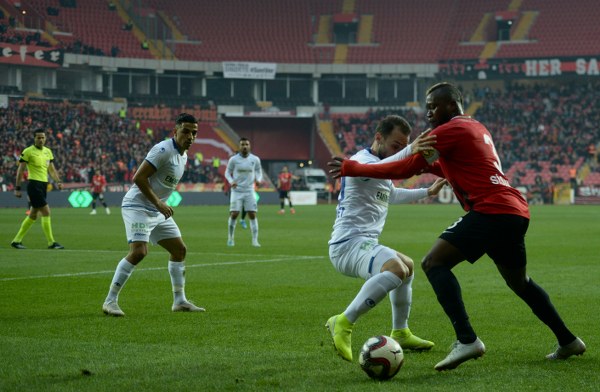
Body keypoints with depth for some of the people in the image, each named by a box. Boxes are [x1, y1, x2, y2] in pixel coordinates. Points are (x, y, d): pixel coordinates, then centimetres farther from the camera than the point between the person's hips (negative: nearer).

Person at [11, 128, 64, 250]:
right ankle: (51, 243, -8)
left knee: (33, 216, 12)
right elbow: (20, 170, -5)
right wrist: (17, 188, -8)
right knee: (46, 212, -13)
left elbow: (52, 169, 18)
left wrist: (58, 181, 2)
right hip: (34, 184, -8)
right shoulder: (28, 152, -7)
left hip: (44, 185, 8)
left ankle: (17, 241, 21)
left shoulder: (48, 151, 13)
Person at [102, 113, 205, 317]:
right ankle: (110, 301, -17)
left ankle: (180, 301, 20)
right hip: (138, 206, -10)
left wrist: (161, 205, 12)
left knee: (179, 249, 11)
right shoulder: (163, 150, -18)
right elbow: (138, 178, -22)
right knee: (138, 252, -23)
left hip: (158, 211, 10)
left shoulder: (183, 156, 12)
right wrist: (159, 203, -22)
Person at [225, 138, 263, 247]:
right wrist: (231, 181, -14)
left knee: (252, 215, -4)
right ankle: (230, 238, 11)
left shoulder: (255, 159, 1)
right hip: (236, 191, -1)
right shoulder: (233, 159, -4)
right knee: (234, 214, -6)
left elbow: (258, 171, 13)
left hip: (249, 191, 1)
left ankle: (255, 240, 0)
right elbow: (227, 172, 5)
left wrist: (258, 180, -8)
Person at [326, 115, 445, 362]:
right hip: (349, 242, -11)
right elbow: (375, 170, -38)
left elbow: (391, 194, 43)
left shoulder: (381, 163, 22)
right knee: (396, 269, -37)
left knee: (407, 266, 34)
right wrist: (408, 152, -53)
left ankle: (400, 334, 41)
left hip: (363, 244, 11)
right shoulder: (361, 159, -11)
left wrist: (427, 192, 48)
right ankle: (344, 323, -33)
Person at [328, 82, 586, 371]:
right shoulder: (477, 129, 24)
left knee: (434, 263, -12)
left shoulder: (448, 131, -4)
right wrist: (429, 165, 30)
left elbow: (405, 169, -9)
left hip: (491, 210, -9)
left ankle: (467, 340, -24)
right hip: (517, 211, 10)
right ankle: (568, 341, 34)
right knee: (519, 281, 27)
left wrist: (350, 168, -5)